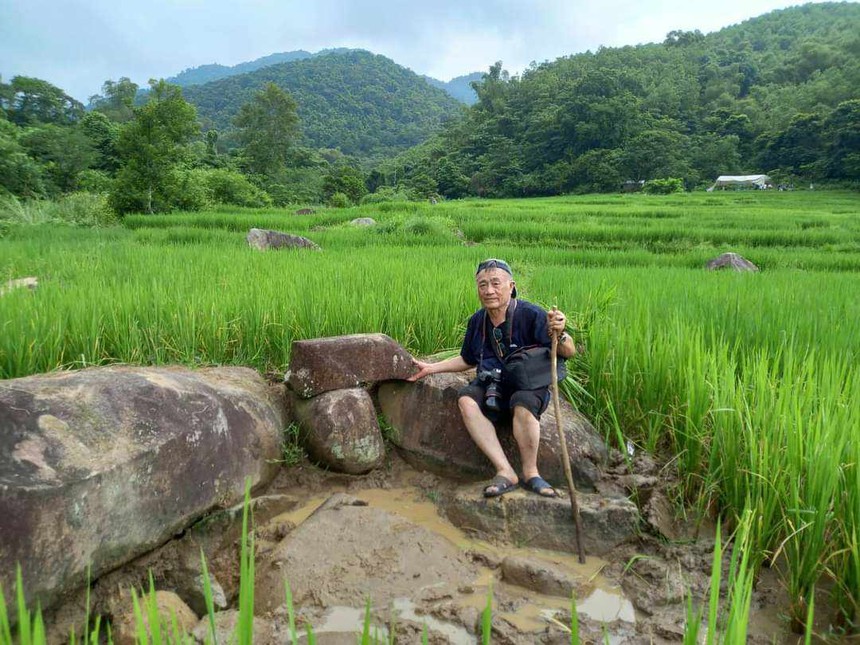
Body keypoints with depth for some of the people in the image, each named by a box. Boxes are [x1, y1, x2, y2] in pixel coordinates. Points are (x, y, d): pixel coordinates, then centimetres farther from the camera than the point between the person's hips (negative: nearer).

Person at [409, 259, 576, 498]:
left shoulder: (530, 315, -12)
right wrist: (430, 368, 19)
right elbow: (468, 360, 22)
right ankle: (505, 472, -27)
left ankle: (530, 473, -16)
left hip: (530, 385, -4)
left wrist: (559, 335, -37)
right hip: (492, 385, 5)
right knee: (466, 399, -27)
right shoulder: (477, 321, 6)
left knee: (523, 404, -38)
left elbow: (569, 352, -14)